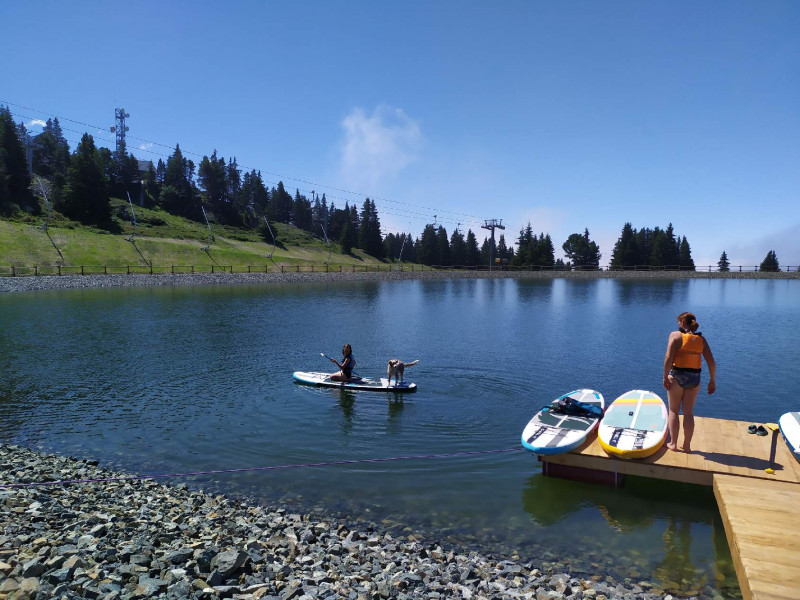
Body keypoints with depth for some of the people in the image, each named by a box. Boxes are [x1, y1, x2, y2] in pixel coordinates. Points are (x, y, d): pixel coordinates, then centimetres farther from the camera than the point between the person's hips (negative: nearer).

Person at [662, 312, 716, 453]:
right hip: (695, 378, 4)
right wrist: (712, 381, 12)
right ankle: (687, 445, 18)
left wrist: (665, 377, -12)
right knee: (689, 412, 12)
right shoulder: (701, 339, 6)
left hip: (677, 376, -3)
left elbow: (668, 358, -16)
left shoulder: (675, 335, -6)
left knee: (673, 410, 9)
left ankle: (673, 443, 11)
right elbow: (711, 363, 3)